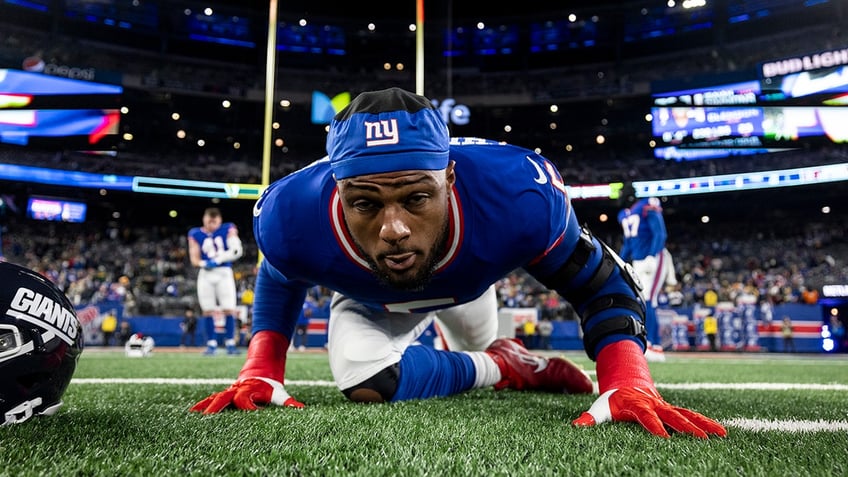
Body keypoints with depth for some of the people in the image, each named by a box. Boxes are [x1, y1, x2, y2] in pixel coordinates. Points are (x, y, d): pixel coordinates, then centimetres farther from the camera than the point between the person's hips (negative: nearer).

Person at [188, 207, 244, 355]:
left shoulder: (228, 229, 0)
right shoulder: (195, 234, 5)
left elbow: (237, 250, -11)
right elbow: (194, 259, 3)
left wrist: (217, 260, -18)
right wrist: (203, 264, -18)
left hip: (224, 273, -2)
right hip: (206, 275, 2)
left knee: (229, 309, -5)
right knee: (208, 310, 3)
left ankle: (230, 343, 3)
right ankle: (211, 343, 12)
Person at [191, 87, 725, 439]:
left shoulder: (515, 193, -44)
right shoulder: (293, 216, -39)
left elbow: (602, 285, -28)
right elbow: (280, 278, -12)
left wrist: (630, 385, -44)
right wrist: (261, 370, -25)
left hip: (466, 279, 1)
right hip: (370, 298, 0)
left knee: (479, 347, 19)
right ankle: (508, 365, 4)